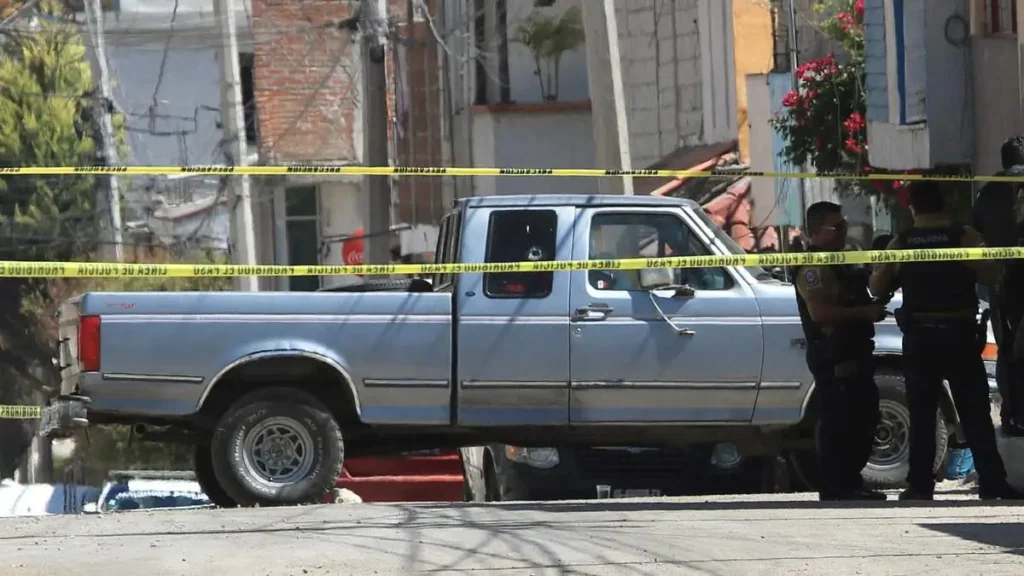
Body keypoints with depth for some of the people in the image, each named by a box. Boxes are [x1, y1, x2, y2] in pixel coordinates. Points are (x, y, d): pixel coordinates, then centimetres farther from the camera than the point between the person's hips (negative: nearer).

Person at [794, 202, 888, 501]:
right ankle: (835, 488, -9)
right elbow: (819, 311, -24)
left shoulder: (840, 263, 21)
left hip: (853, 352, 11)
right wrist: (865, 312, -22)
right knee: (838, 423, -10)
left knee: (862, 421, 14)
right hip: (832, 356, -11)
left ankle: (851, 484, 21)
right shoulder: (813, 268, -12)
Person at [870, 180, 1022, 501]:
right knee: (975, 413, 2)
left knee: (922, 414, 5)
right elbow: (991, 276, -9)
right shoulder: (964, 237, -7)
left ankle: (920, 485, 1)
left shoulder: (900, 244, 0)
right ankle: (992, 482, -2)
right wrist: (979, 247, 9)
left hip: (919, 338, 1)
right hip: (960, 336, -1)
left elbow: (877, 287, 2)